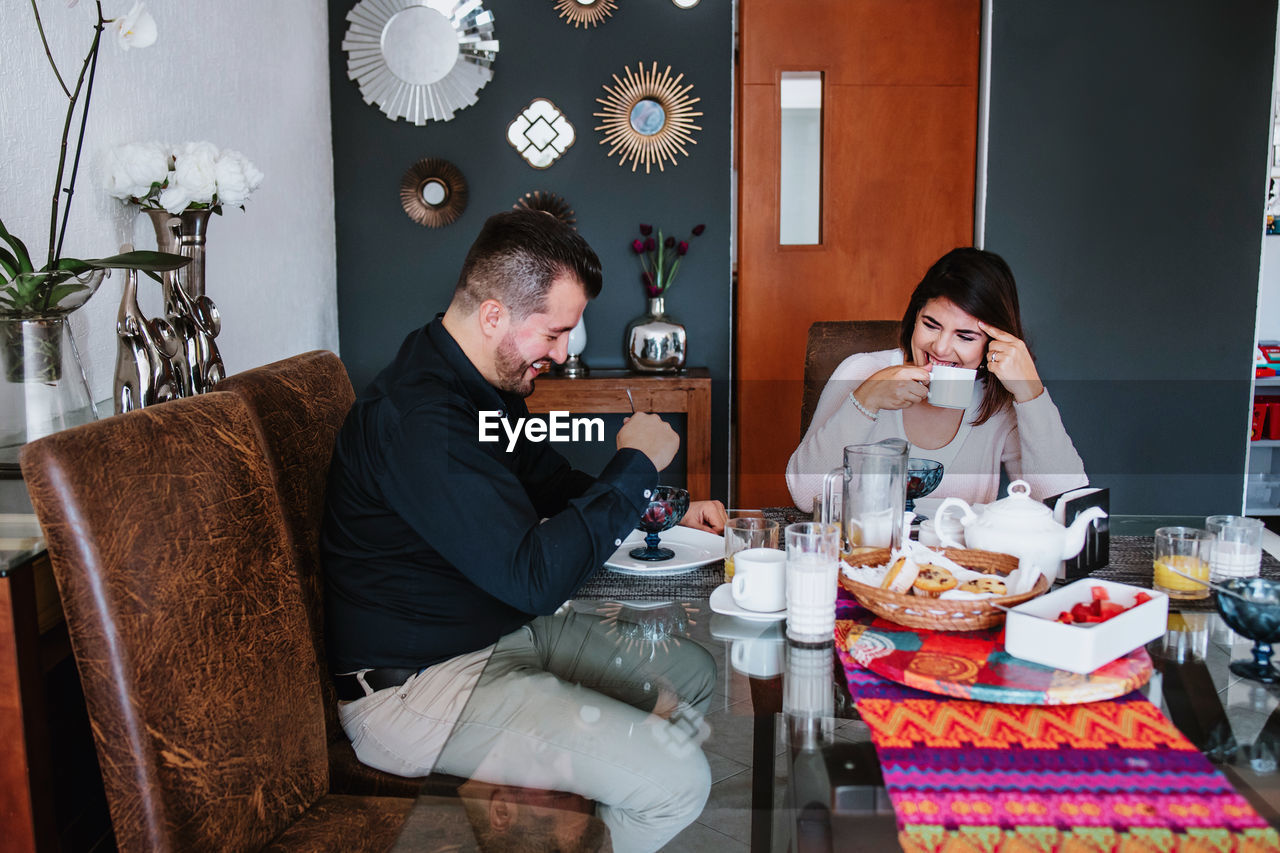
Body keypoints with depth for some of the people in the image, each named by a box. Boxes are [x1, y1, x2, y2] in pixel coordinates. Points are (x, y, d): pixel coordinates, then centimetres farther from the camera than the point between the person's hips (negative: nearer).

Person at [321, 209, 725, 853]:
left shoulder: (484, 385, 6)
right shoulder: (416, 418, -28)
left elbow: (554, 486, 21)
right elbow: (533, 576, -32)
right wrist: (635, 465, -21)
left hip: (507, 627, 11)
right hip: (419, 683, -10)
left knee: (695, 674, 14)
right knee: (676, 779, -19)